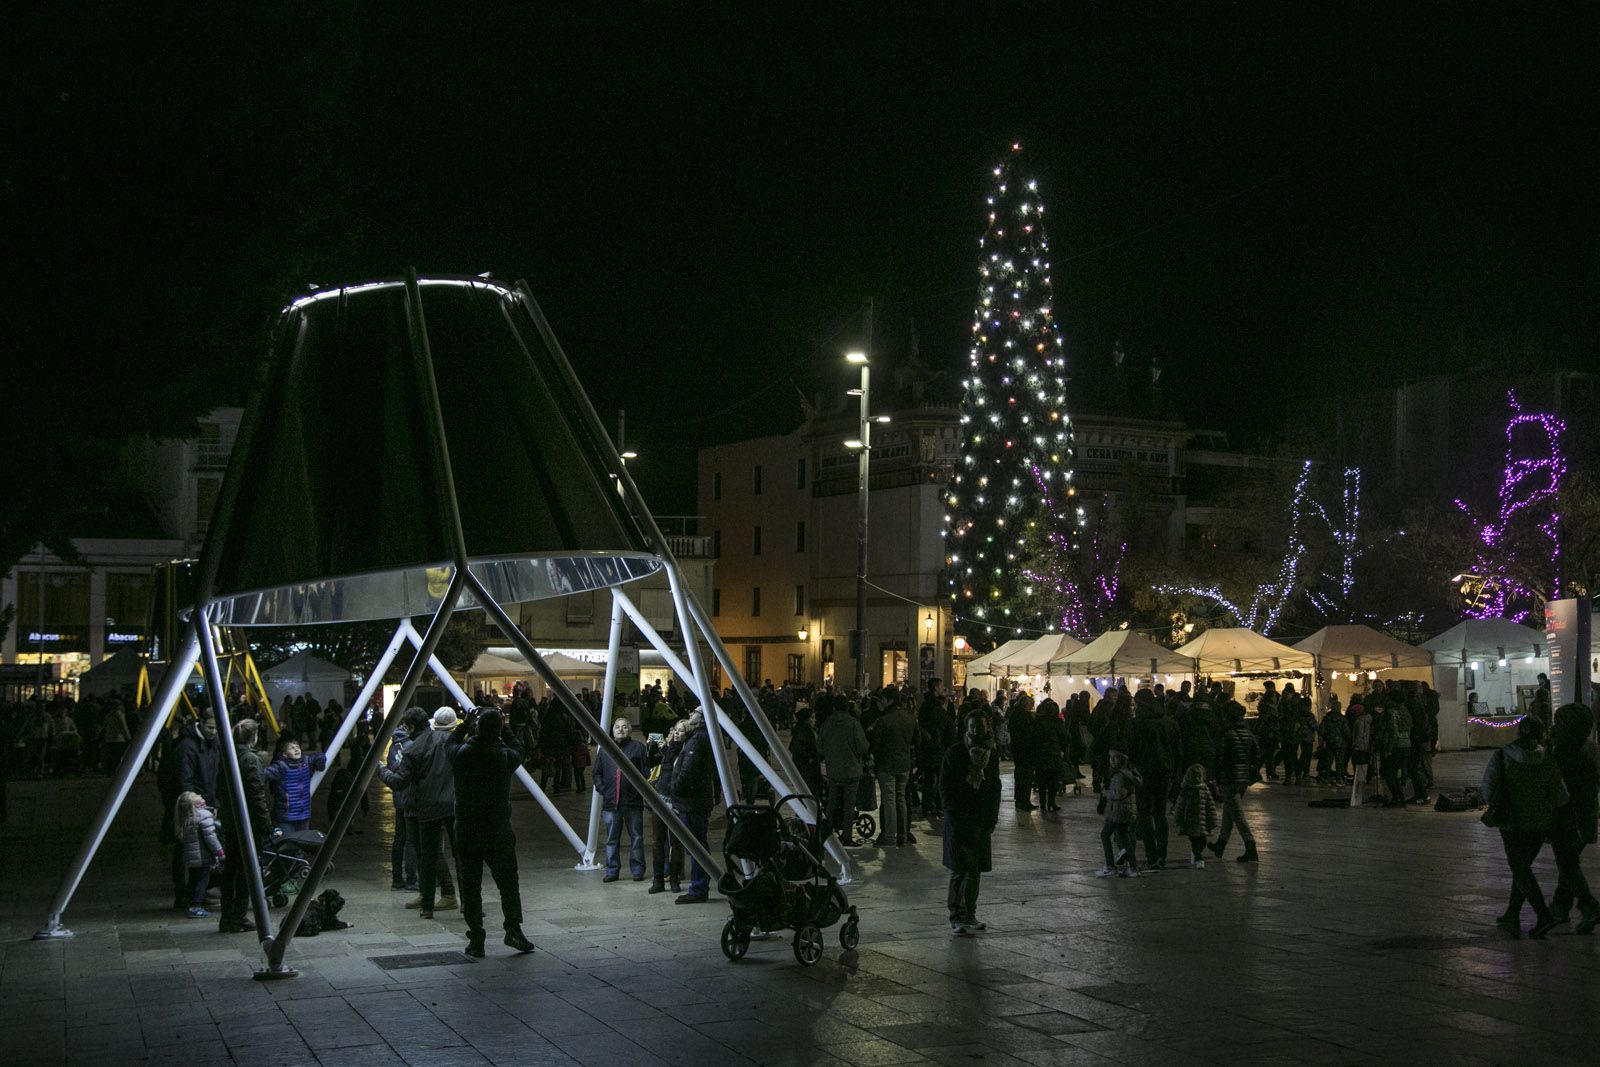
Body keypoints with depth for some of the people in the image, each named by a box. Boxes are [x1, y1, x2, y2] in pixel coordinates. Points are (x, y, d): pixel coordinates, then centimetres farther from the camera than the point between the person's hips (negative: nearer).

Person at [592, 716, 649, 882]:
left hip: (633, 801, -3)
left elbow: (646, 772, -1)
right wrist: (601, 789, 4)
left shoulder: (638, 748, 1)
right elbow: (597, 773, 17)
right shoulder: (604, 749, 12)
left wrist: (641, 791, -9)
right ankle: (612, 871, 15)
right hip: (610, 802, 3)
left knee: (636, 837, 3)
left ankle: (638, 870, 12)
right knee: (612, 839, 7)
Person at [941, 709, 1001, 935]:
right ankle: (957, 918, -2)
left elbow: (995, 788, 11)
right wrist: (952, 814, -12)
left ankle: (969, 914, 19)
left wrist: (992, 820, 4)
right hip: (959, 819, -4)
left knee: (975, 869, 8)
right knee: (960, 869, -7)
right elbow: (944, 786, -4)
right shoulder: (954, 753, -5)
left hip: (980, 820, 4)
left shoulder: (991, 754, 7)